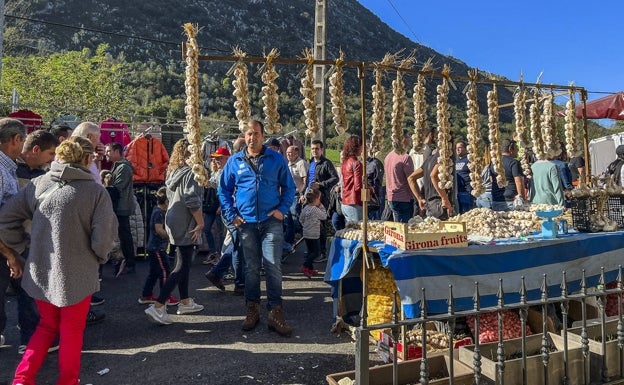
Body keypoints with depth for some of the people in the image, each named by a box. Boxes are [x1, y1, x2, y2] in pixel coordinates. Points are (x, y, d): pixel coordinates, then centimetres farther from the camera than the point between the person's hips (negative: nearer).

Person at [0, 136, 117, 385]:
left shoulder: (38, 184, -3)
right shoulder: (96, 191, -15)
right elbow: (103, 237, -18)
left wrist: (21, 246, 11)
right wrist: (101, 257, 1)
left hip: (39, 272, 4)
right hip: (77, 274, -4)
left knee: (47, 326, 27)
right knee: (72, 331, 17)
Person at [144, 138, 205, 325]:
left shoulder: (173, 172, 12)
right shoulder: (189, 172, -15)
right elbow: (192, 201, -23)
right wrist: (201, 223, -16)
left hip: (174, 222, 9)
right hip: (186, 225, -9)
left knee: (183, 263, 17)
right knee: (181, 267, -4)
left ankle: (185, 302, 27)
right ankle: (158, 306, -6)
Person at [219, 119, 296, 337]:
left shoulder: (276, 159, 4)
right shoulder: (234, 161, 8)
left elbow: (289, 187, 8)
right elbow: (224, 190, 12)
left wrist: (282, 209, -6)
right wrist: (231, 215, 2)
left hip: (271, 222, -1)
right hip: (246, 223, 2)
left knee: (273, 267, -4)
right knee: (251, 268, 10)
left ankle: (275, 313, 6)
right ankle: (252, 310, 23)